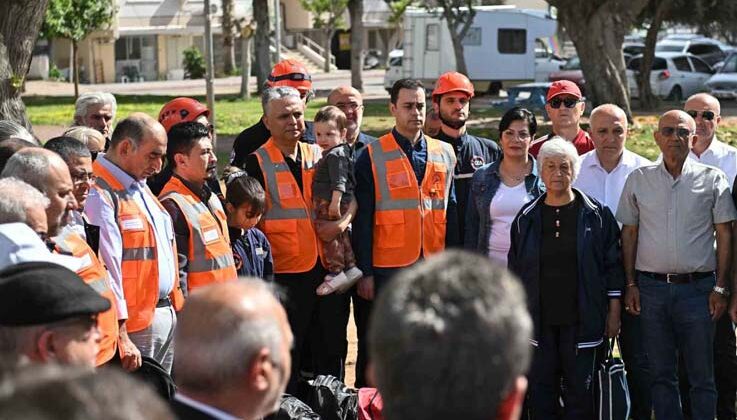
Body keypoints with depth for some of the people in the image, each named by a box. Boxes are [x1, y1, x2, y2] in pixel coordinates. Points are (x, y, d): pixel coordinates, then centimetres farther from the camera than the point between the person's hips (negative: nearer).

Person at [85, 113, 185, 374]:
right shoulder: (99, 194, -16)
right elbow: (105, 268, -21)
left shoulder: (141, 188, 16)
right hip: (136, 323, -9)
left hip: (167, 314, 9)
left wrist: (175, 308, 18)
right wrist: (120, 337, -24)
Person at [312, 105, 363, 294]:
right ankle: (350, 268, 22)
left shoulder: (336, 155, -15)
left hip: (331, 204, -11)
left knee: (330, 236, -6)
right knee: (340, 236, 16)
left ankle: (336, 272, -2)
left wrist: (335, 202, -28)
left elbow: (339, 182, -24)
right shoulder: (331, 154, 16)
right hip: (327, 204, 11)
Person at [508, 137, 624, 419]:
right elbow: (515, 270, 11)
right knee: (541, 390, 5)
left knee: (580, 391, 3)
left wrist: (614, 313, -1)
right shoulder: (526, 218, 7)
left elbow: (612, 266, 2)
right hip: (539, 321, 2)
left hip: (581, 320, -2)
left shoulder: (596, 215, 1)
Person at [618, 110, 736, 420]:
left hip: (697, 287, -1)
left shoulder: (712, 180, 2)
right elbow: (629, 234, 10)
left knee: (702, 376, 3)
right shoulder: (638, 179, 7)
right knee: (661, 374, 8)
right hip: (651, 287, 2)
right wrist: (630, 284, 4)